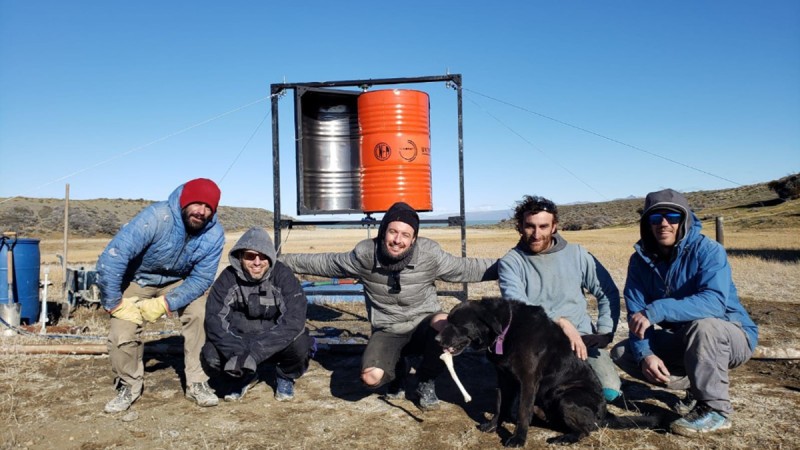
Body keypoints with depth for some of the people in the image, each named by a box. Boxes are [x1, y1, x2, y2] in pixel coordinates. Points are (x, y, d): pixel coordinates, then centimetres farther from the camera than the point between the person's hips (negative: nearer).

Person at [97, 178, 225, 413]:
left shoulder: (214, 234, -24)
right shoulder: (156, 218, -35)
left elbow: (201, 279, -18)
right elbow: (110, 259, -34)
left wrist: (164, 304, -27)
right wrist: (116, 304, -27)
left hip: (180, 282, 2)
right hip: (137, 279, -2)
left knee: (200, 315, -20)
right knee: (122, 332, -16)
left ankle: (197, 383, -4)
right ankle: (129, 386, 14)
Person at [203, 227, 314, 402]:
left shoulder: (283, 276, -20)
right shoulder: (228, 277, -13)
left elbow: (294, 319, -31)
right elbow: (214, 318, -20)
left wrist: (255, 352, -40)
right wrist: (237, 353, -37)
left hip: (277, 343, -2)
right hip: (241, 340, 2)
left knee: (299, 344, -32)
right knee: (211, 353, -24)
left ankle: (286, 378, 4)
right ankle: (246, 376, 10)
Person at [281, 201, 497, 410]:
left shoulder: (429, 253, -16)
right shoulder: (364, 254, -13)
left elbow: (466, 268, -5)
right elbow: (325, 263, 1)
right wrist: (283, 261, 5)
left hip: (424, 321, -1)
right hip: (388, 331, 1)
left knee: (445, 326, -36)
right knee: (371, 377, -25)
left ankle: (426, 382, -4)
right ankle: (397, 369, 17)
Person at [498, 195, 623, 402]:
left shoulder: (576, 254, 6)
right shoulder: (510, 262, -2)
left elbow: (609, 293, 11)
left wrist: (604, 333, -1)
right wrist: (561, 322, -27)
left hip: (582, 336, 2)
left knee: (609, 391, -20)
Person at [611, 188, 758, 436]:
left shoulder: (708, 250, -21)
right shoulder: (640, 260, -7)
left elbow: (715, 301, -38)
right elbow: (636, 315, -11)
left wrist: (657, 310, -46)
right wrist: (645, 354, -28)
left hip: (733, 336, -5)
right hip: (682, 339, 6)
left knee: (702, 324, -38)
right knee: (622, 353, -7)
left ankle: (716, 409, -18)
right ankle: (700, 386, 6)